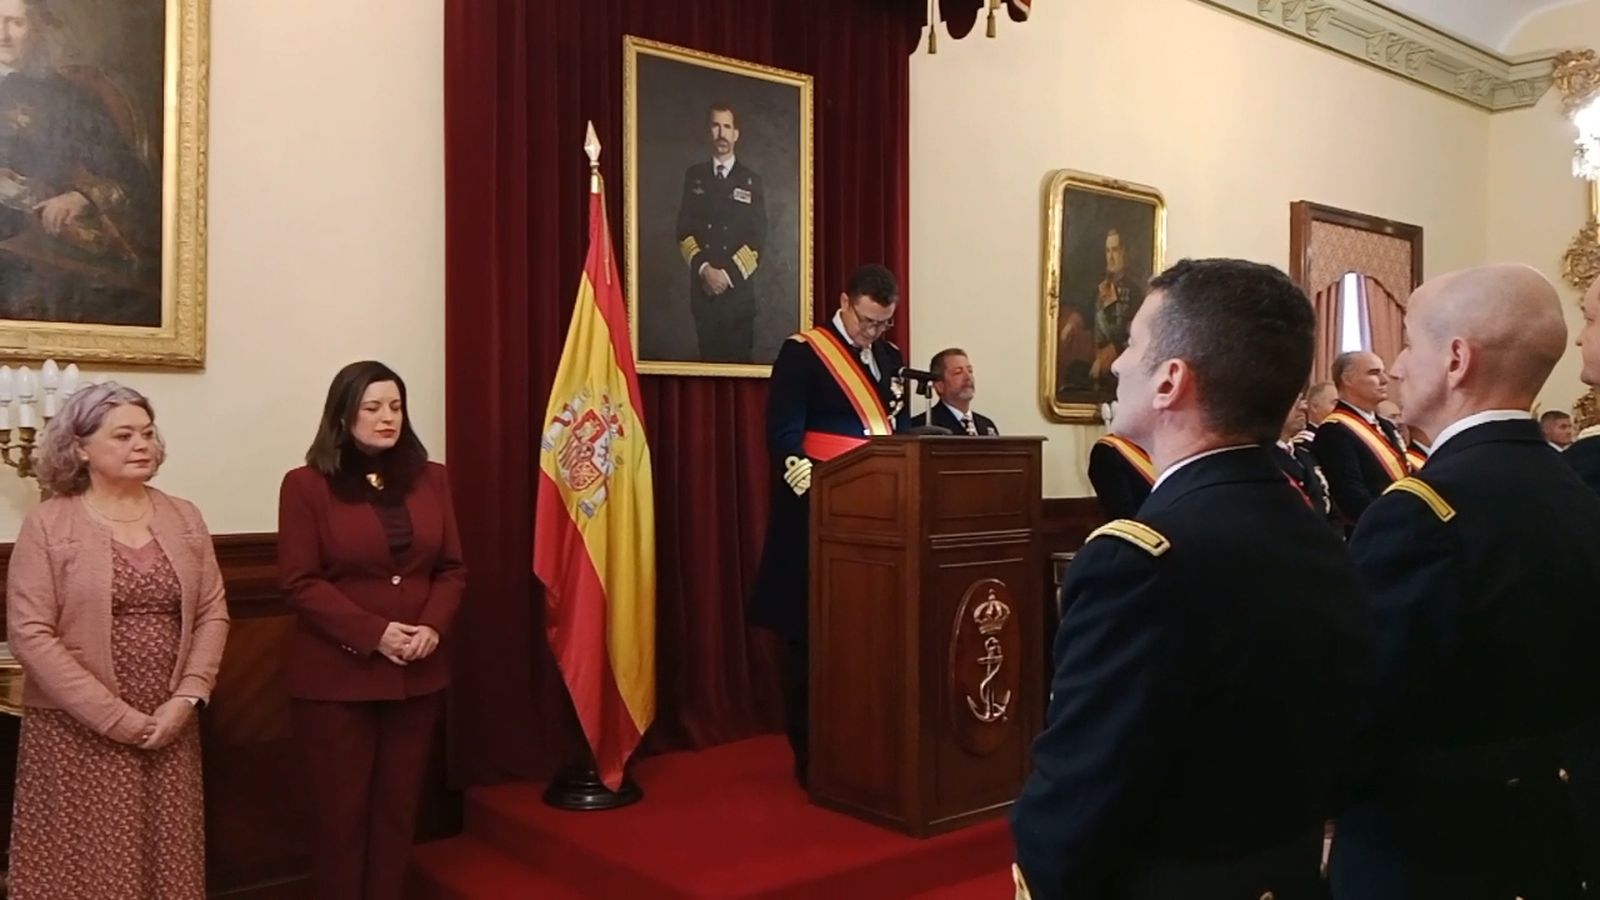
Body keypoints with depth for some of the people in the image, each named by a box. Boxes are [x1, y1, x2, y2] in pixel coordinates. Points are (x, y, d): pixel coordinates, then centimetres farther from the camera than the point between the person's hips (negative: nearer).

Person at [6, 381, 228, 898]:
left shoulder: (184, 518, 7)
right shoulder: (47, 524, -5)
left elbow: (213, 614, 6)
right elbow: (29, 634, -11)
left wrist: (186, 700, -7)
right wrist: (115, 717, -14)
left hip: (169, 729, 4)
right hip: (80, 734, -3)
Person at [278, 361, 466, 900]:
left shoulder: (430, 479, 8)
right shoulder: (307, 485, -5)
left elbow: (452, 568, 8)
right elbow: (299, 582, -9)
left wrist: (433, 627, -10)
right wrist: (375, 633, -17)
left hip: (418, 674, 4)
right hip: (335, 676, -4)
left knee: (399, 805, 11)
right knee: (341, 809, 7)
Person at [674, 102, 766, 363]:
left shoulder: (751, 181, 4)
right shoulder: (694, 176, 9)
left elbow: (758, 238, -1)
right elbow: (684, 230, 4)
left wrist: (728, 273, -10)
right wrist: (704, 268, -11)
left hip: (739, 287, -1)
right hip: (702, 286, 1)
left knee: (739, 356, 0)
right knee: (708, 355, 4)